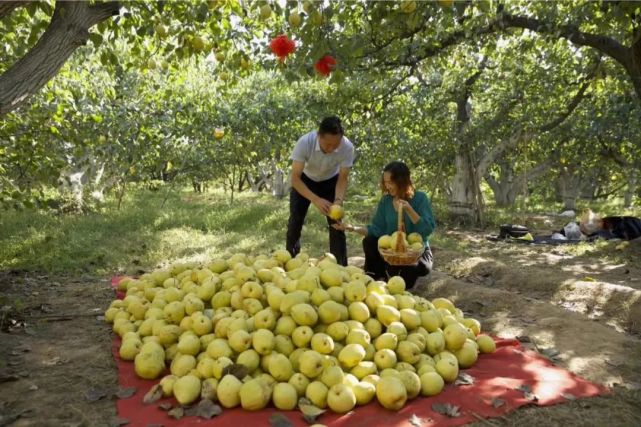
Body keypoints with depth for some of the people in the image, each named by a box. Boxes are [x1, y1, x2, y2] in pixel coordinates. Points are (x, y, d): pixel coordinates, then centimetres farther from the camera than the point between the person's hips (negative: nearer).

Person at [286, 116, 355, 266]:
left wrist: (338, 200, -39)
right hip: (304, 180, 0)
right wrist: (316, 200, -47)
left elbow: (342, 179, -21)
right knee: (295, 221, -3)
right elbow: (295, 178, -34)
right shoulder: (304, 142, -38)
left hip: (331, 181, 1)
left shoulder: (347, 147, -33)